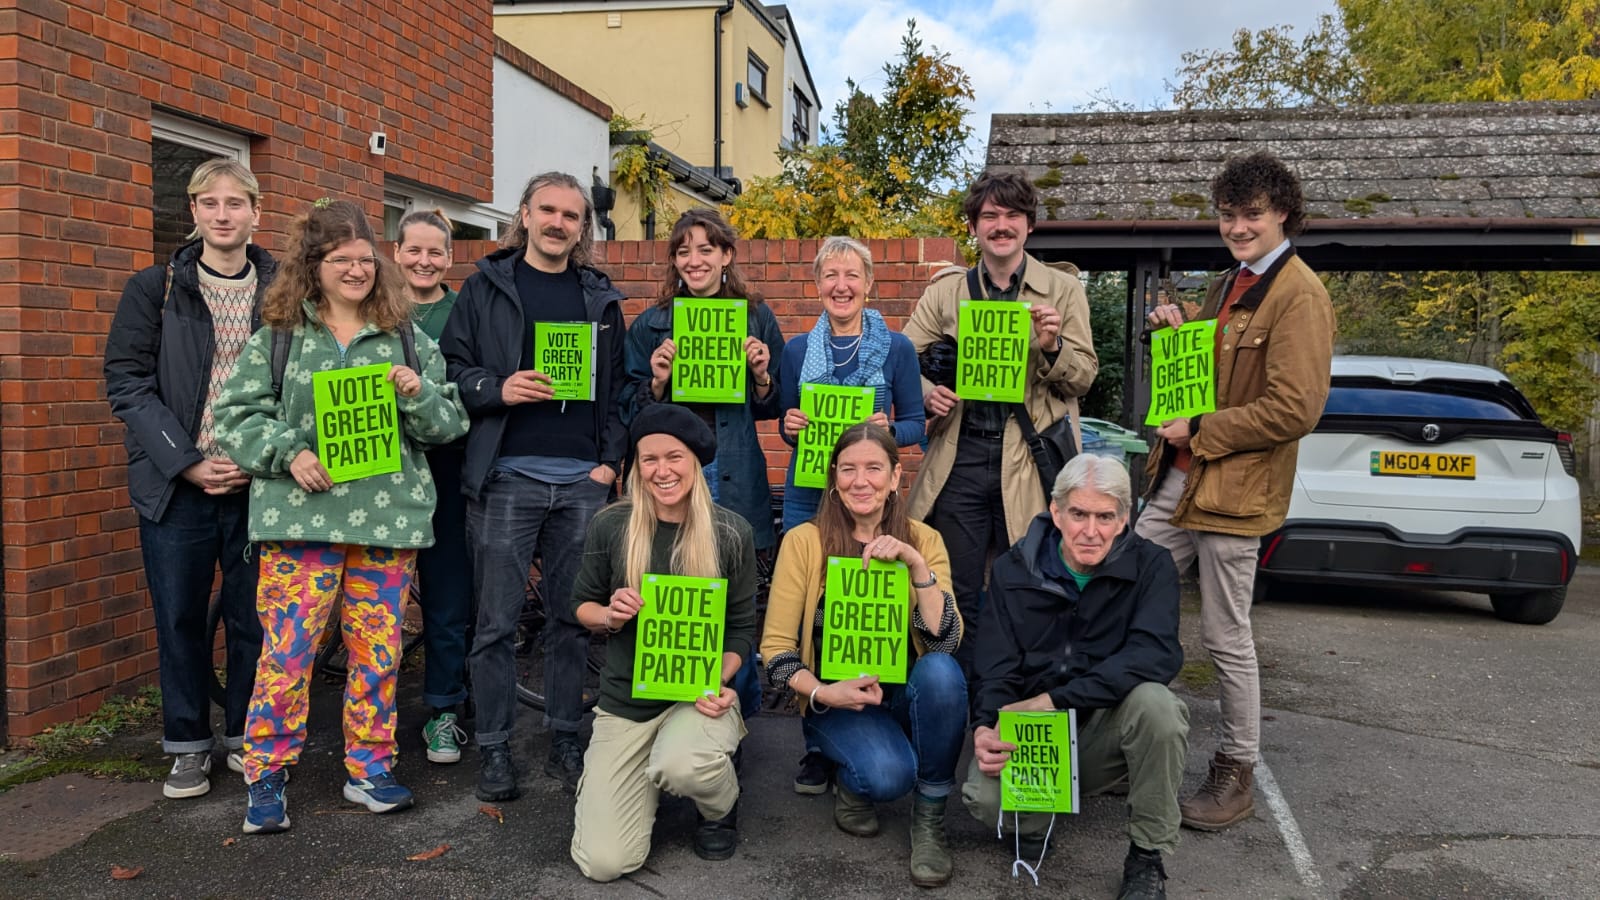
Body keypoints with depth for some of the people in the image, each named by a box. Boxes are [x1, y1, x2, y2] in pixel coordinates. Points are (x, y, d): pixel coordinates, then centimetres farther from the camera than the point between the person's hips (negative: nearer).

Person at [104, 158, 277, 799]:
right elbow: (127, 382, -3)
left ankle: (246, 737, 24)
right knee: (180, 618, 6)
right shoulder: (155, 289, 3)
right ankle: (189, 745, 22)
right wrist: (187, 461, -12)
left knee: (253, 617, 7)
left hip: (259, 483, 0)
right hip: (176, 484, 0)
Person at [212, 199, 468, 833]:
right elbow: (238, 415, 4)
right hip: (301, 516, -2)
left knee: (379, 650, 8)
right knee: (287, 648, -2)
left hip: (389, 516, 2)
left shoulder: (408, 338, 11)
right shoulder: (277, 337, 6)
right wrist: (290, 452, -12)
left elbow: (449, 424, 10)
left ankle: (370, 768, 24)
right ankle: (266, 776, 16)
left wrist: (418, 394, -11)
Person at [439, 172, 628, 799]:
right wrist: (498, 390, -15)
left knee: (573, 618, 8)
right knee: (497, 621, 1)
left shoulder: (602, 299, 14)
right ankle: (494, 748, 14)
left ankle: (565, 741, 21)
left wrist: (611, 460, 2)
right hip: (507, 477, -2)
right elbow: (453, 367, 3)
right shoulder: (485, 288, 7)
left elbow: (618, 387, 13)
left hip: (583, 482, 2)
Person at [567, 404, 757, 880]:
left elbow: (742, 627, 0)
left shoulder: (731, 533, -7)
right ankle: (647, 777, 24)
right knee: (604, 864, -9)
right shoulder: (609, 526, -6)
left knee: (680, 764, -38)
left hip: (700, 694, -1)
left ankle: (721, 805, 2)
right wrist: (609, 615, -17)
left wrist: (716, 683, -18)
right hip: (625, 700, 1)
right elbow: (581, 604, 6)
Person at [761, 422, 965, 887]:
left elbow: (945, 642, -16)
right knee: (888, 774, -32)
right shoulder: (804, 541, -9)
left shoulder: (923, 539, -4)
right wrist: (823, 693, -25)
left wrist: (916, 564, -26)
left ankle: (929, 818, -10)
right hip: (835, 701, -2)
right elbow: (776, 649, -8)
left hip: (907, 696, 2)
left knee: (941, 670, -32)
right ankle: (851, 786, 8)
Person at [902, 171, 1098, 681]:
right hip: (961, 457, 1)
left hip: (1030, 461, -1)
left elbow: (1084, 377, 4)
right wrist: (927, 394, -12)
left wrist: (1053, 347, -17)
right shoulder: (944, 294, 9)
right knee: (956, 594, 7)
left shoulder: (1064, 291, 6)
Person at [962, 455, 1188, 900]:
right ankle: (1035, 822, 11)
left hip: (1107, 726, 0)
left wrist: (1056, 700, -31)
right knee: (983, 796, -29)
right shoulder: (1014, 570, -2)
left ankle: (1148, 858, -10)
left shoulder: (1150, 566, -9)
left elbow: (1156, 654, -25)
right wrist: (986, 728, -27)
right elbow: (996, 668, -4)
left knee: (1155, 702, -33)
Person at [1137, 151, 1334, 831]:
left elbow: (1295, 410, -20)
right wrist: (1173, 335, 6)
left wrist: (1198, 432, -15)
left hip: (1233, 491, -9)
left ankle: (1237, 773, 21)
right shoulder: (1227, 286, 16)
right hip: (1176, 481, 9)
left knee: (1225, 638, 3)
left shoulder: (1299, 295, -12)